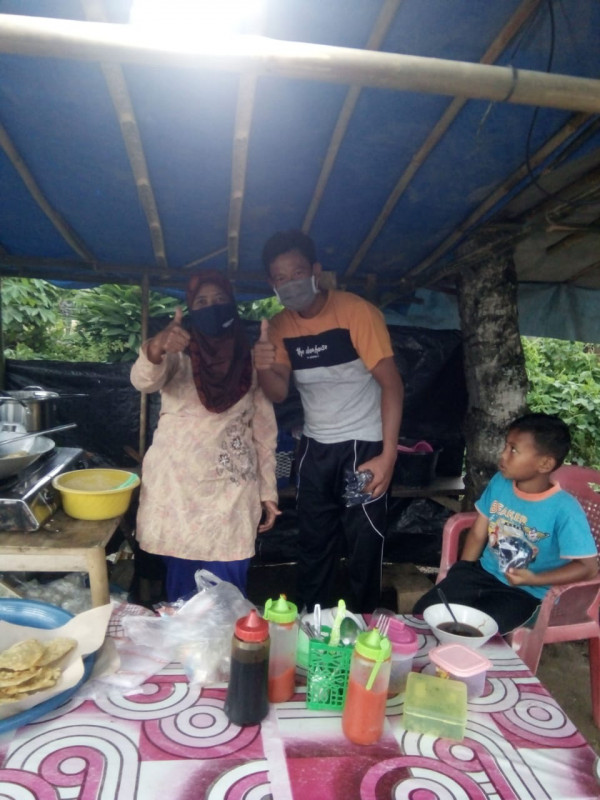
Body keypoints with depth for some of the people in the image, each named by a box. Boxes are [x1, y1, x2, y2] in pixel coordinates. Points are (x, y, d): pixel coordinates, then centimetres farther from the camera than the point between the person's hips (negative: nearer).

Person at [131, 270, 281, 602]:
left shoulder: (250, 362, 6)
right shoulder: (177, 354, 0)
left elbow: (264, 430, 7)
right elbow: (144, 380, -22)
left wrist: (268, 492, 4)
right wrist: (156, 348, -44)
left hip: (232, 492, 1)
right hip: (178, 488, 0)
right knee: (181, 584, 8)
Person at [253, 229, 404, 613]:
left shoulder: (357, 312, -16)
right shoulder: (280, 325, 0)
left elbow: (391, 384, -17)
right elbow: (279, 394, 1)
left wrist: (388, 455, -23)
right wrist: (264, 368, -22)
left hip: (363, 447, -4)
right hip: (314, 448, 5)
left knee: (364, 548, 4)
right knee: (313, 546, 13)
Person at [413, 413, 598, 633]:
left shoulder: (564, 509, -21)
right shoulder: (499, 483, -5)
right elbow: (478, 534, 4)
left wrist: (535, 579, -28)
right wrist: (461, 576, -2)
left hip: (526, 593, -5)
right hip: (484, 573, 5)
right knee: (423, 611, -7)